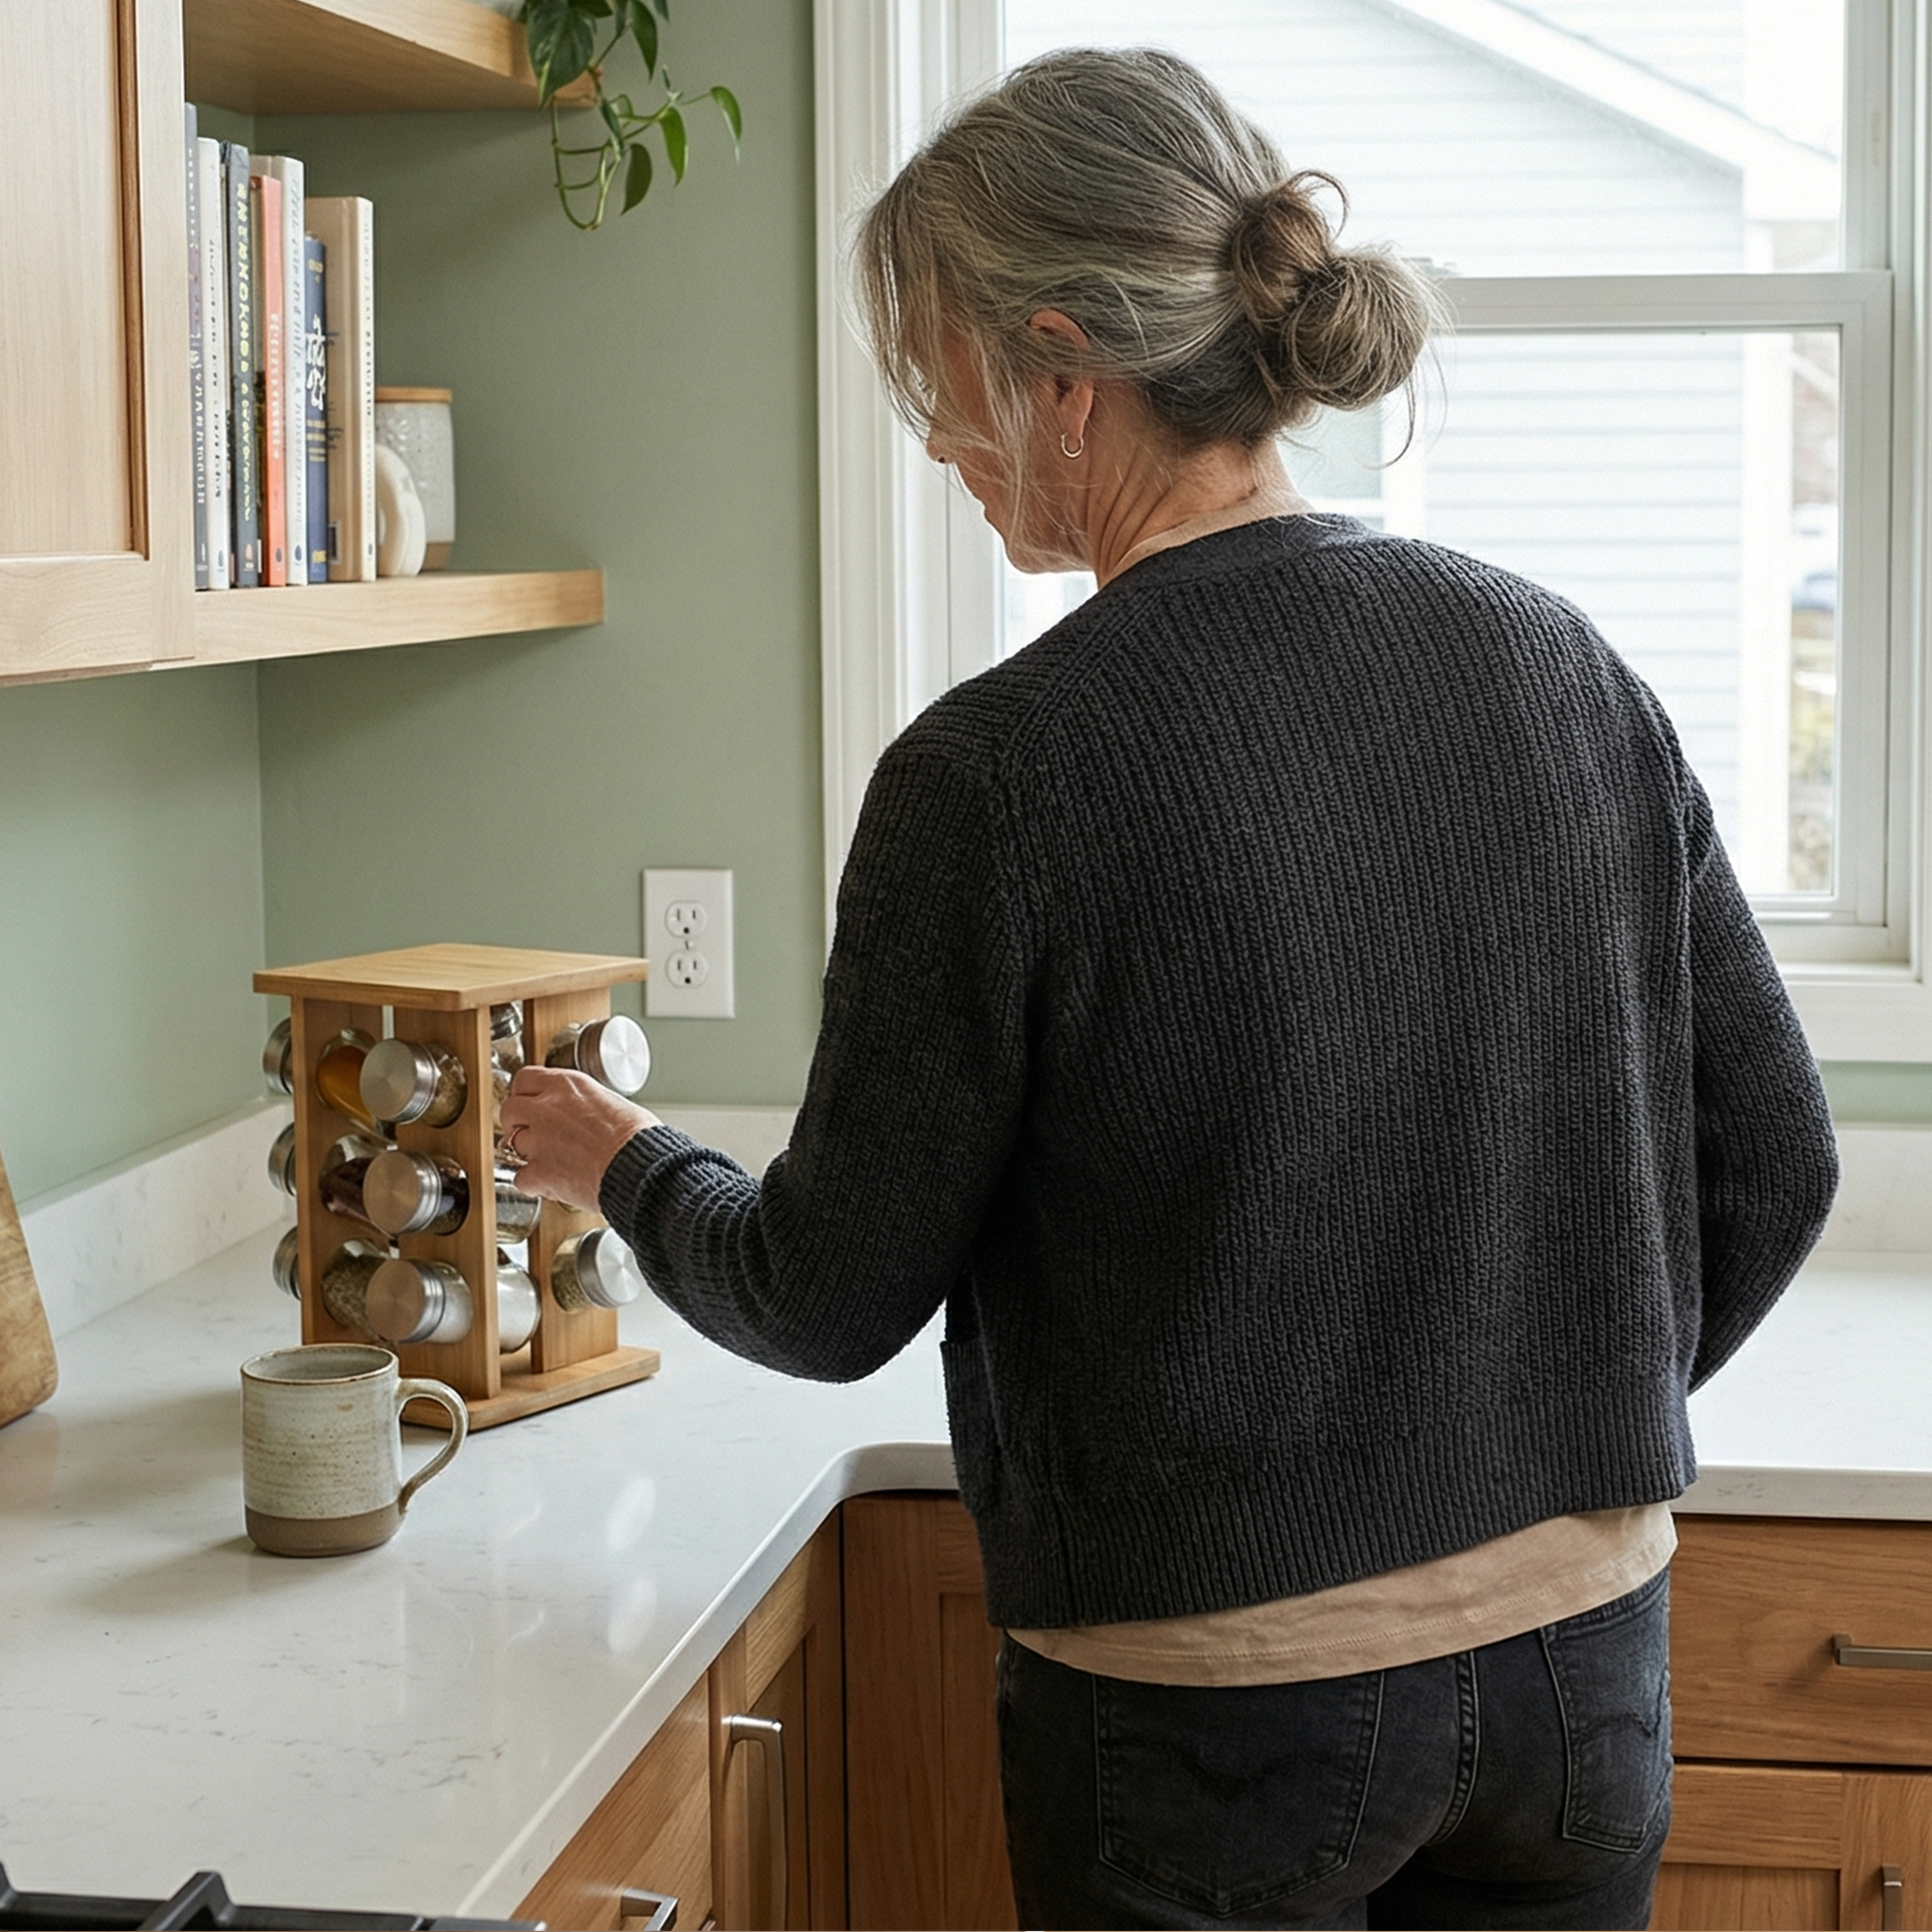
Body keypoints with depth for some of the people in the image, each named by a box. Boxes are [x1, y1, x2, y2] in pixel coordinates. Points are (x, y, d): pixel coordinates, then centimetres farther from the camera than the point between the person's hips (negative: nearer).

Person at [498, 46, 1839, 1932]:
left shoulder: (1000, 772, -17)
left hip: (1221, 1713, -5)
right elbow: (1770, 1160, 4)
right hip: (1576, 1661, 5)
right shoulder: (1555, 662, -3)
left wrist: (628, 1167, 12)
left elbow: (834, 1301, -7)